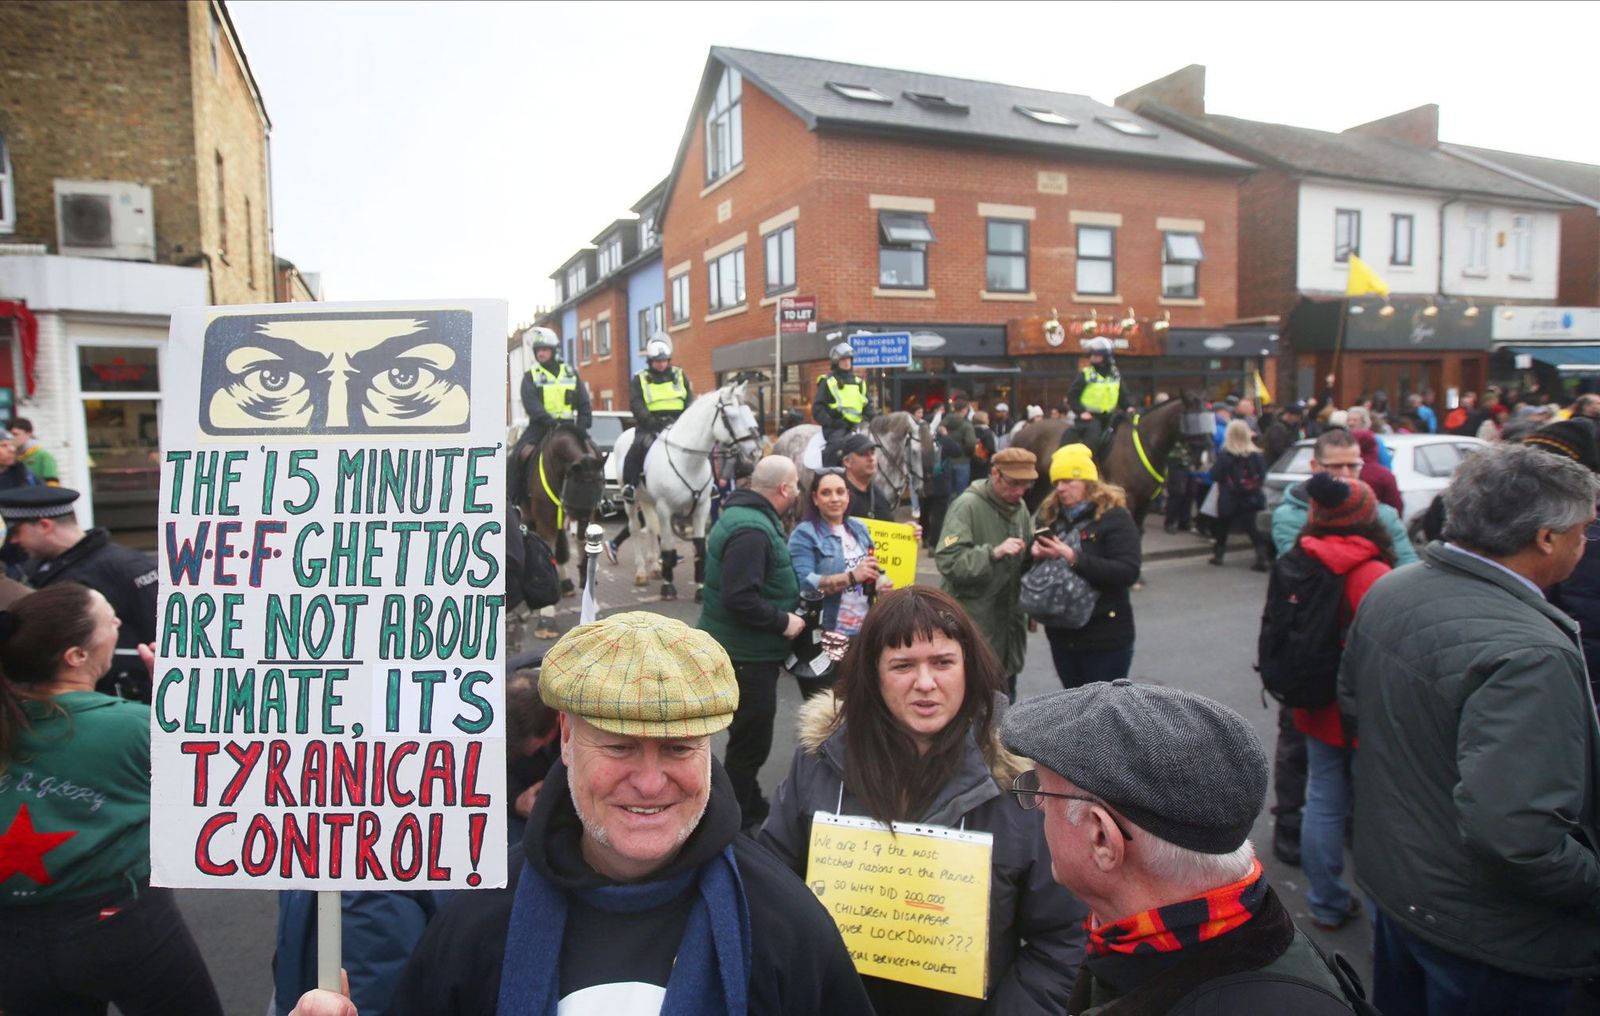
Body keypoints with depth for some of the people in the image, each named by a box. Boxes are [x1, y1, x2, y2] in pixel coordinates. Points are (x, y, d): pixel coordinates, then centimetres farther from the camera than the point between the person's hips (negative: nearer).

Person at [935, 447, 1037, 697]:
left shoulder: (1020, 507, 10)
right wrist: (994, 552, -31)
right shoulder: (967, 506, -13)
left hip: (1009, 621, 7)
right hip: (973, 623, -7)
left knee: (1005, 703, 17)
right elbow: (948, 561, -24)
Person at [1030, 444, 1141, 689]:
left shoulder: (1114, 517, -11)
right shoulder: (1049, 514, 5)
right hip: (1062, 633, 6)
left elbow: (1128, 572, -22)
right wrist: (1035, 553, -10)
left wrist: (1074, 558, -27)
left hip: (1105, 636, -5)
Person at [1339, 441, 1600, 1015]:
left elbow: (1351, 697, 10)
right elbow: (1512, 833, -36)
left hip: (1390, 880, 7)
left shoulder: (1387, 591, -5)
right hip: (1490, 939, -7)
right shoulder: (1527, 655, -32)